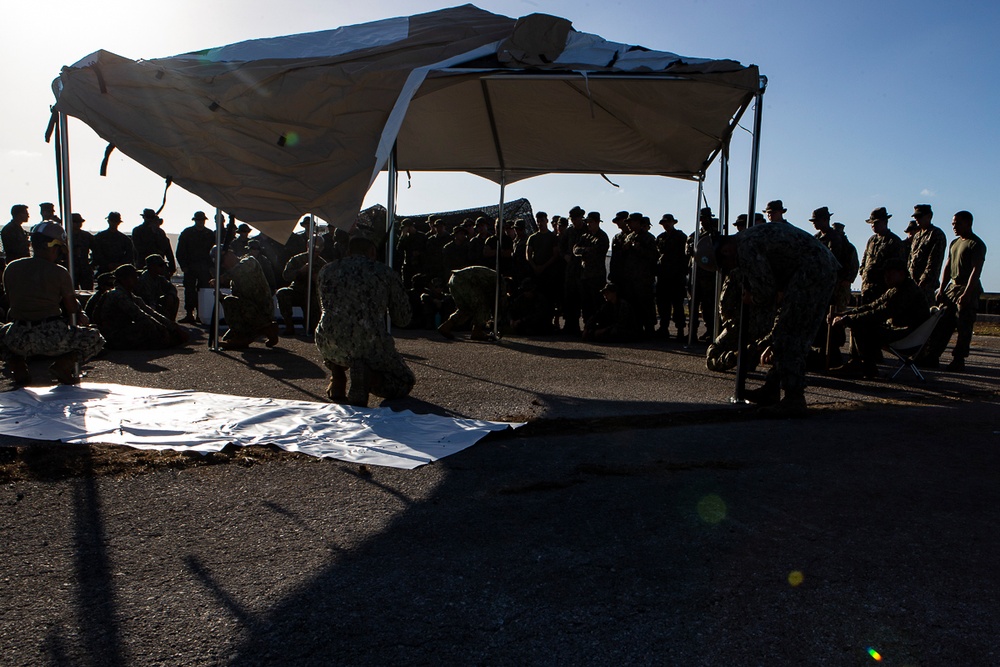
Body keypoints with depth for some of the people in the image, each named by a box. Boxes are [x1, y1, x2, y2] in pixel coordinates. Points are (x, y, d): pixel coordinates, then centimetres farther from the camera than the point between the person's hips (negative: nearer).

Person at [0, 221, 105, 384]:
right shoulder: (59, 272, -3)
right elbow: (72, 308, 0)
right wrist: (82, 316, 24)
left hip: (19, 341, 3)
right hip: (53, 338, -3)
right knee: (95, 340, 19)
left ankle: (17, 367, 10)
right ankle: (63, 363, -4)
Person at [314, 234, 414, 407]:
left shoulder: (327, 270, 14)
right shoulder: (385, 273, 7)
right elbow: (403, 319, 13)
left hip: (330, 346, 4)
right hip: (370, 345, -3)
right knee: (405, 382, 21)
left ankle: (337, 380, 15)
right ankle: (368, 377, -10)